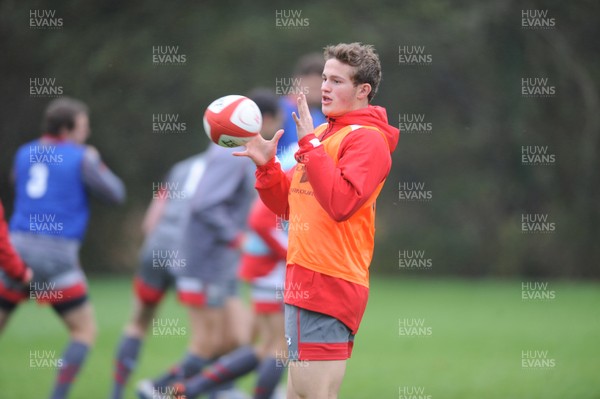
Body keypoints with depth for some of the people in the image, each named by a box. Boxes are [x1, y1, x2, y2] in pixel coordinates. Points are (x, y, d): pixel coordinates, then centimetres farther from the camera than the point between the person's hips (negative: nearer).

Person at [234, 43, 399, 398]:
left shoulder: (367, 139, -9)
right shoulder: (323, 133, 18)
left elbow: (341, 202, -24)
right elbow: (290, 206, 22)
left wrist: (309, 143, -20)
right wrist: (266, 166, 6)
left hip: (329, 286, -10)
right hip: (303, 284, 10)